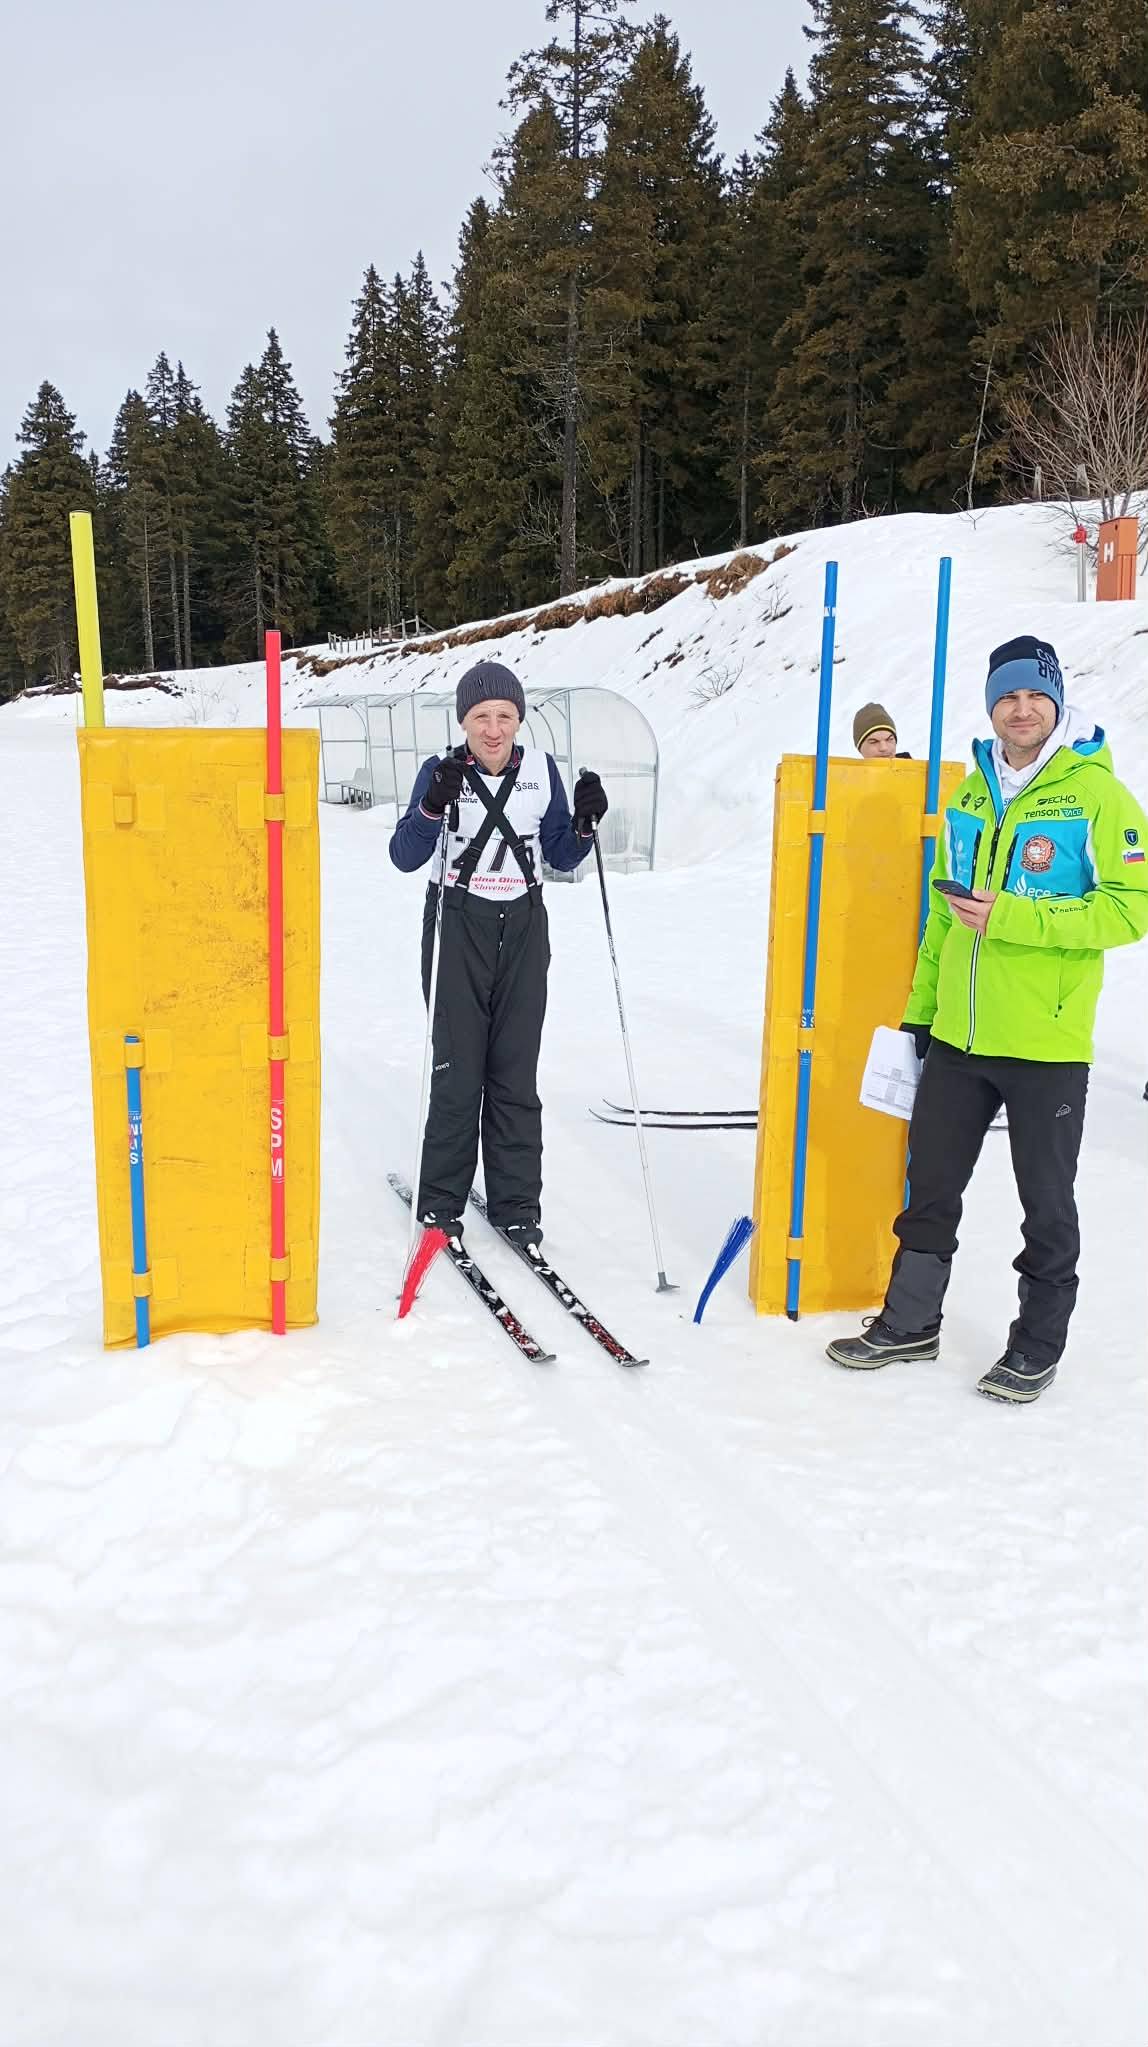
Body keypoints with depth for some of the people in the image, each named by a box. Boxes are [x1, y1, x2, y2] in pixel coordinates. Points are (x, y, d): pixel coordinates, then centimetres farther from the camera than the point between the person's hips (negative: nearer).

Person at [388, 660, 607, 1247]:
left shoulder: (541, 769, 2)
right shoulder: (442, 771, -5)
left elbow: (560, 857, 9)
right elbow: (405, 858, -10)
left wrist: (584, 823, -10)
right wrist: (433, 806, -26)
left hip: (523, 929, 2)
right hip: (459, 928, -2)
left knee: (516, 1073, 4)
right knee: (457, 1070, -3)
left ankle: (516, 1203, 14)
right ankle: (441, 1201, 13)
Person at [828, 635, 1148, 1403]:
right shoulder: (971, 794, 9)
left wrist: (1012, 917, -22)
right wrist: (920, 1006, 15)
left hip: (1046, 1044, -5)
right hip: (957, 1036, 6)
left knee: (1046, 1200, 9)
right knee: (931, 1183, 15)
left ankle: (1039, 1345, 25)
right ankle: (911, 1320, 31)